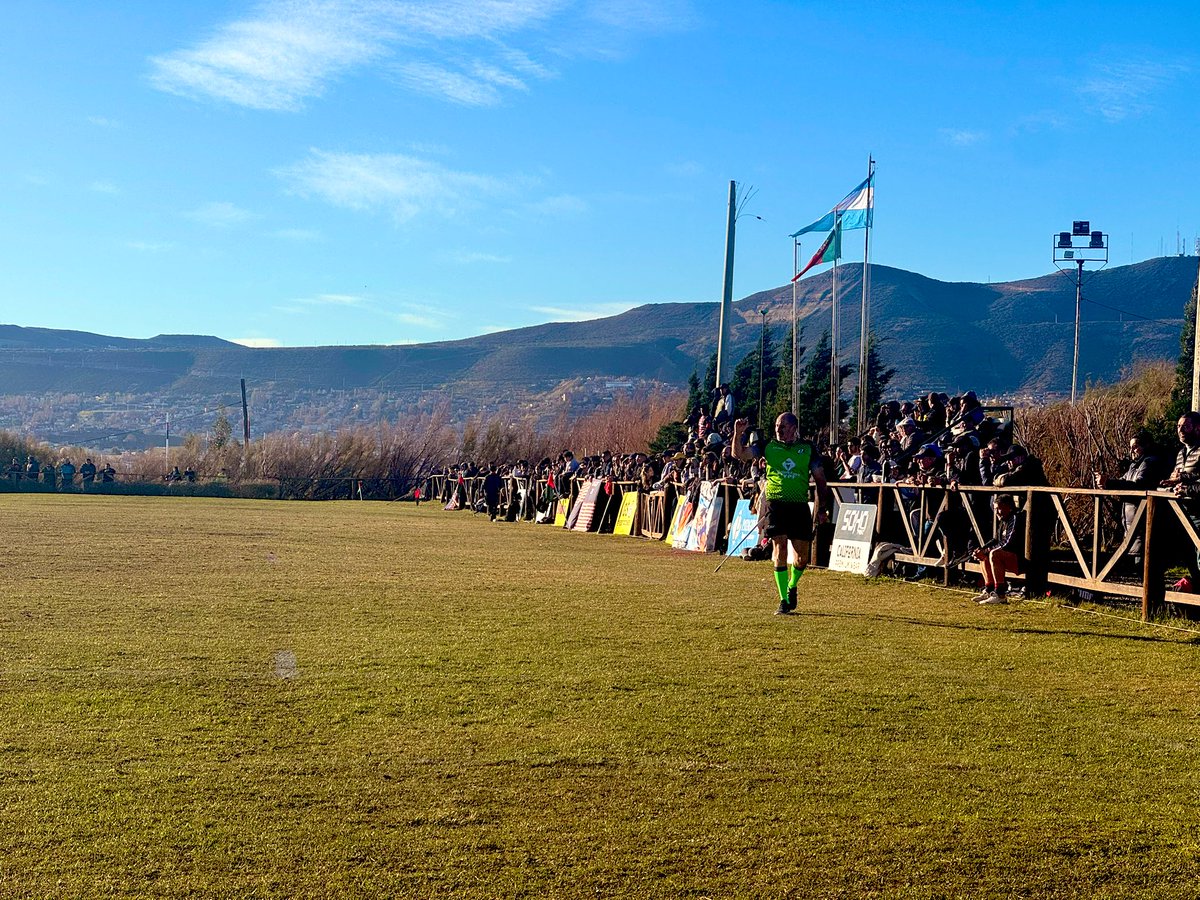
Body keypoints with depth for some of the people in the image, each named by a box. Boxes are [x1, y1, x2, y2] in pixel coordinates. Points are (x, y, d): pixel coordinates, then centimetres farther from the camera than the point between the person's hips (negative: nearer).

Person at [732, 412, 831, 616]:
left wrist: (822, 508, 4)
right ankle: (784, 601, -2)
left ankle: (791, 586, 33)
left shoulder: (808, 449, 7)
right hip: (775, 504, -1)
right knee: (780, 550, -9)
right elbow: (739, 454, -1)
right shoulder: (769, 447, 7)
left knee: (801, 557, 3)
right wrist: (738, 434, -18)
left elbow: (820, 479, 10)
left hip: (800, 506, 1)